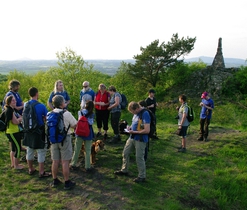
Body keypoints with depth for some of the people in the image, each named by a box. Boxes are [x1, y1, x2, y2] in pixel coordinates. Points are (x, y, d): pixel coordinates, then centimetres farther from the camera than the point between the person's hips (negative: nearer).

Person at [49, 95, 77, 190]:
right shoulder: (66, 114, -15)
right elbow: (75, 125, -8)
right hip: (65, 139, -5)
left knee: (55, 161, 14)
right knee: (65, 162, 3)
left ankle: (55, 181, 27)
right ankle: (67, 182, 11)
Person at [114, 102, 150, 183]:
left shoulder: (145, 114, -22)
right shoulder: (136, 113, 5)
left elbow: (147, 130, -26)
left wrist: (134, 132, -18)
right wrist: (130, 127, 3)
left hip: (140, 139, -9)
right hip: (132, 137, 9)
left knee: (139, 158, 1)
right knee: (125, 153, 17)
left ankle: (142, 176, 18)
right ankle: (124, 170, 36)